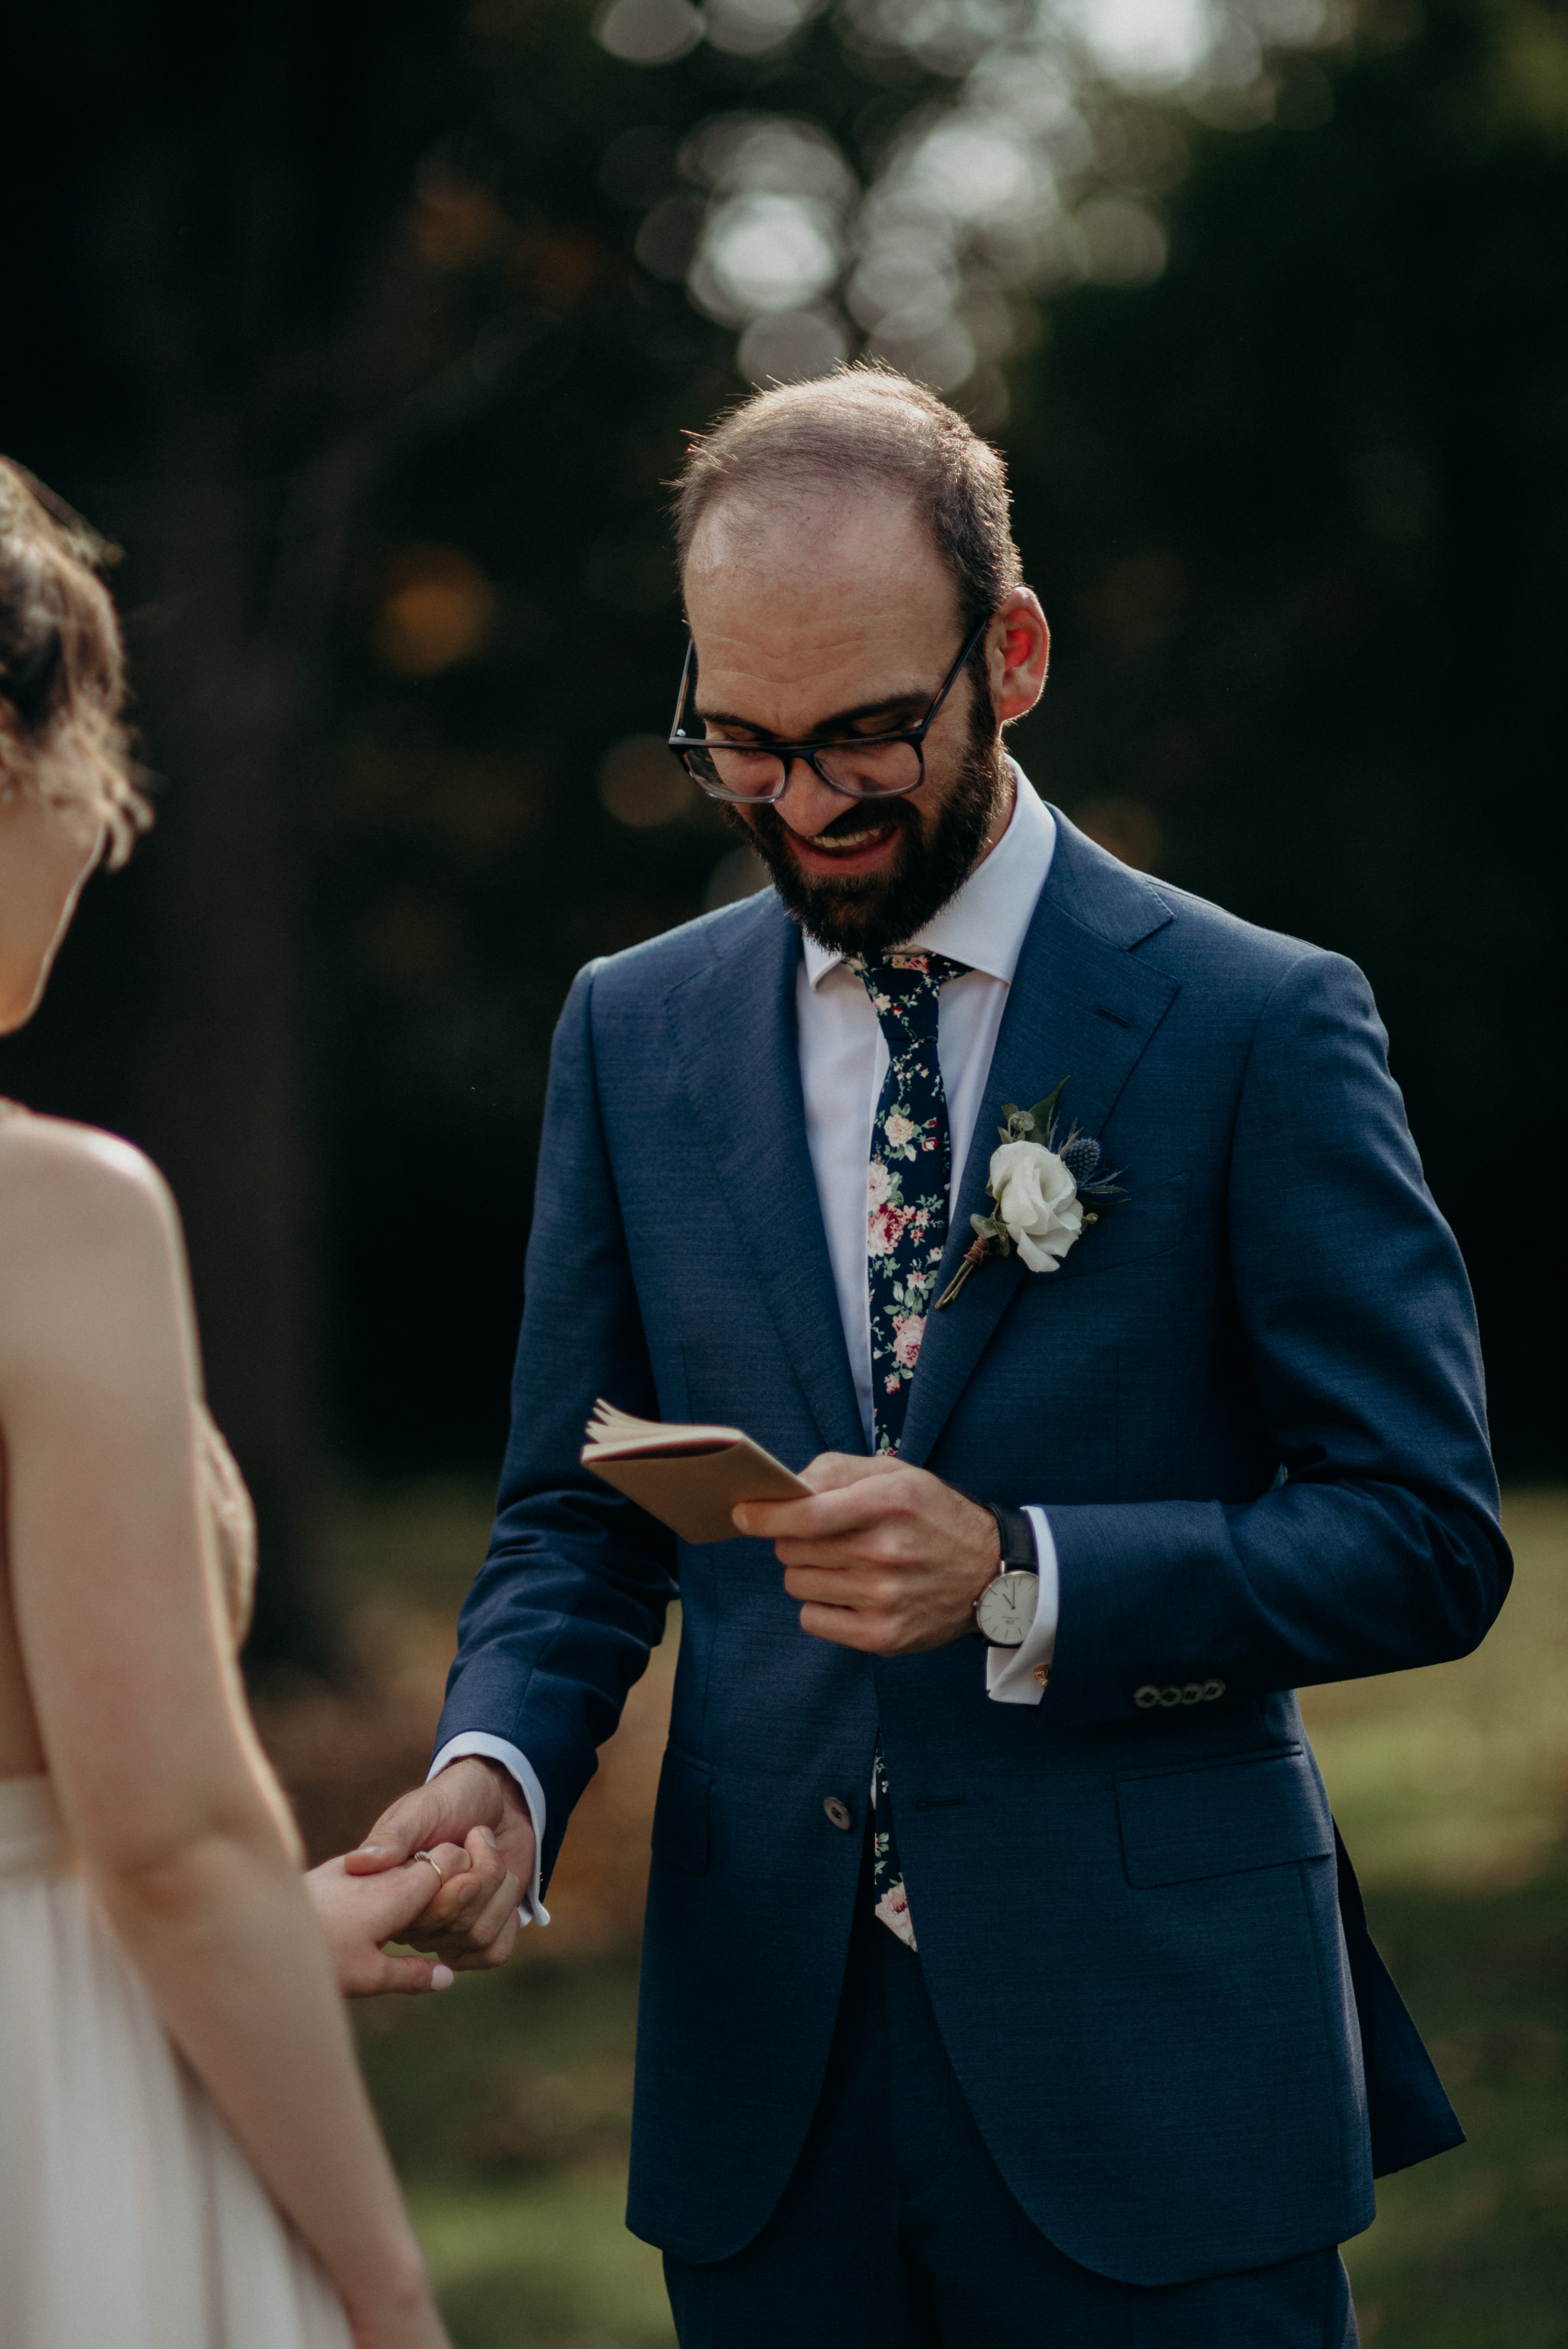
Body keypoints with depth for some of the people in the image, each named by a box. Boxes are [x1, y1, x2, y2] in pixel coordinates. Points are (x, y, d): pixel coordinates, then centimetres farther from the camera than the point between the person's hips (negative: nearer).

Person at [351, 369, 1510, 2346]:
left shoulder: (1258, 1027, -4)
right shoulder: (631, 1034, 8)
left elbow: (1426, 1539, -6)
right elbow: (578, 1520, 11)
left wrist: (1017, 1580, -19)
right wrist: (498, 1764, -10)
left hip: (1150, 2079, -3)